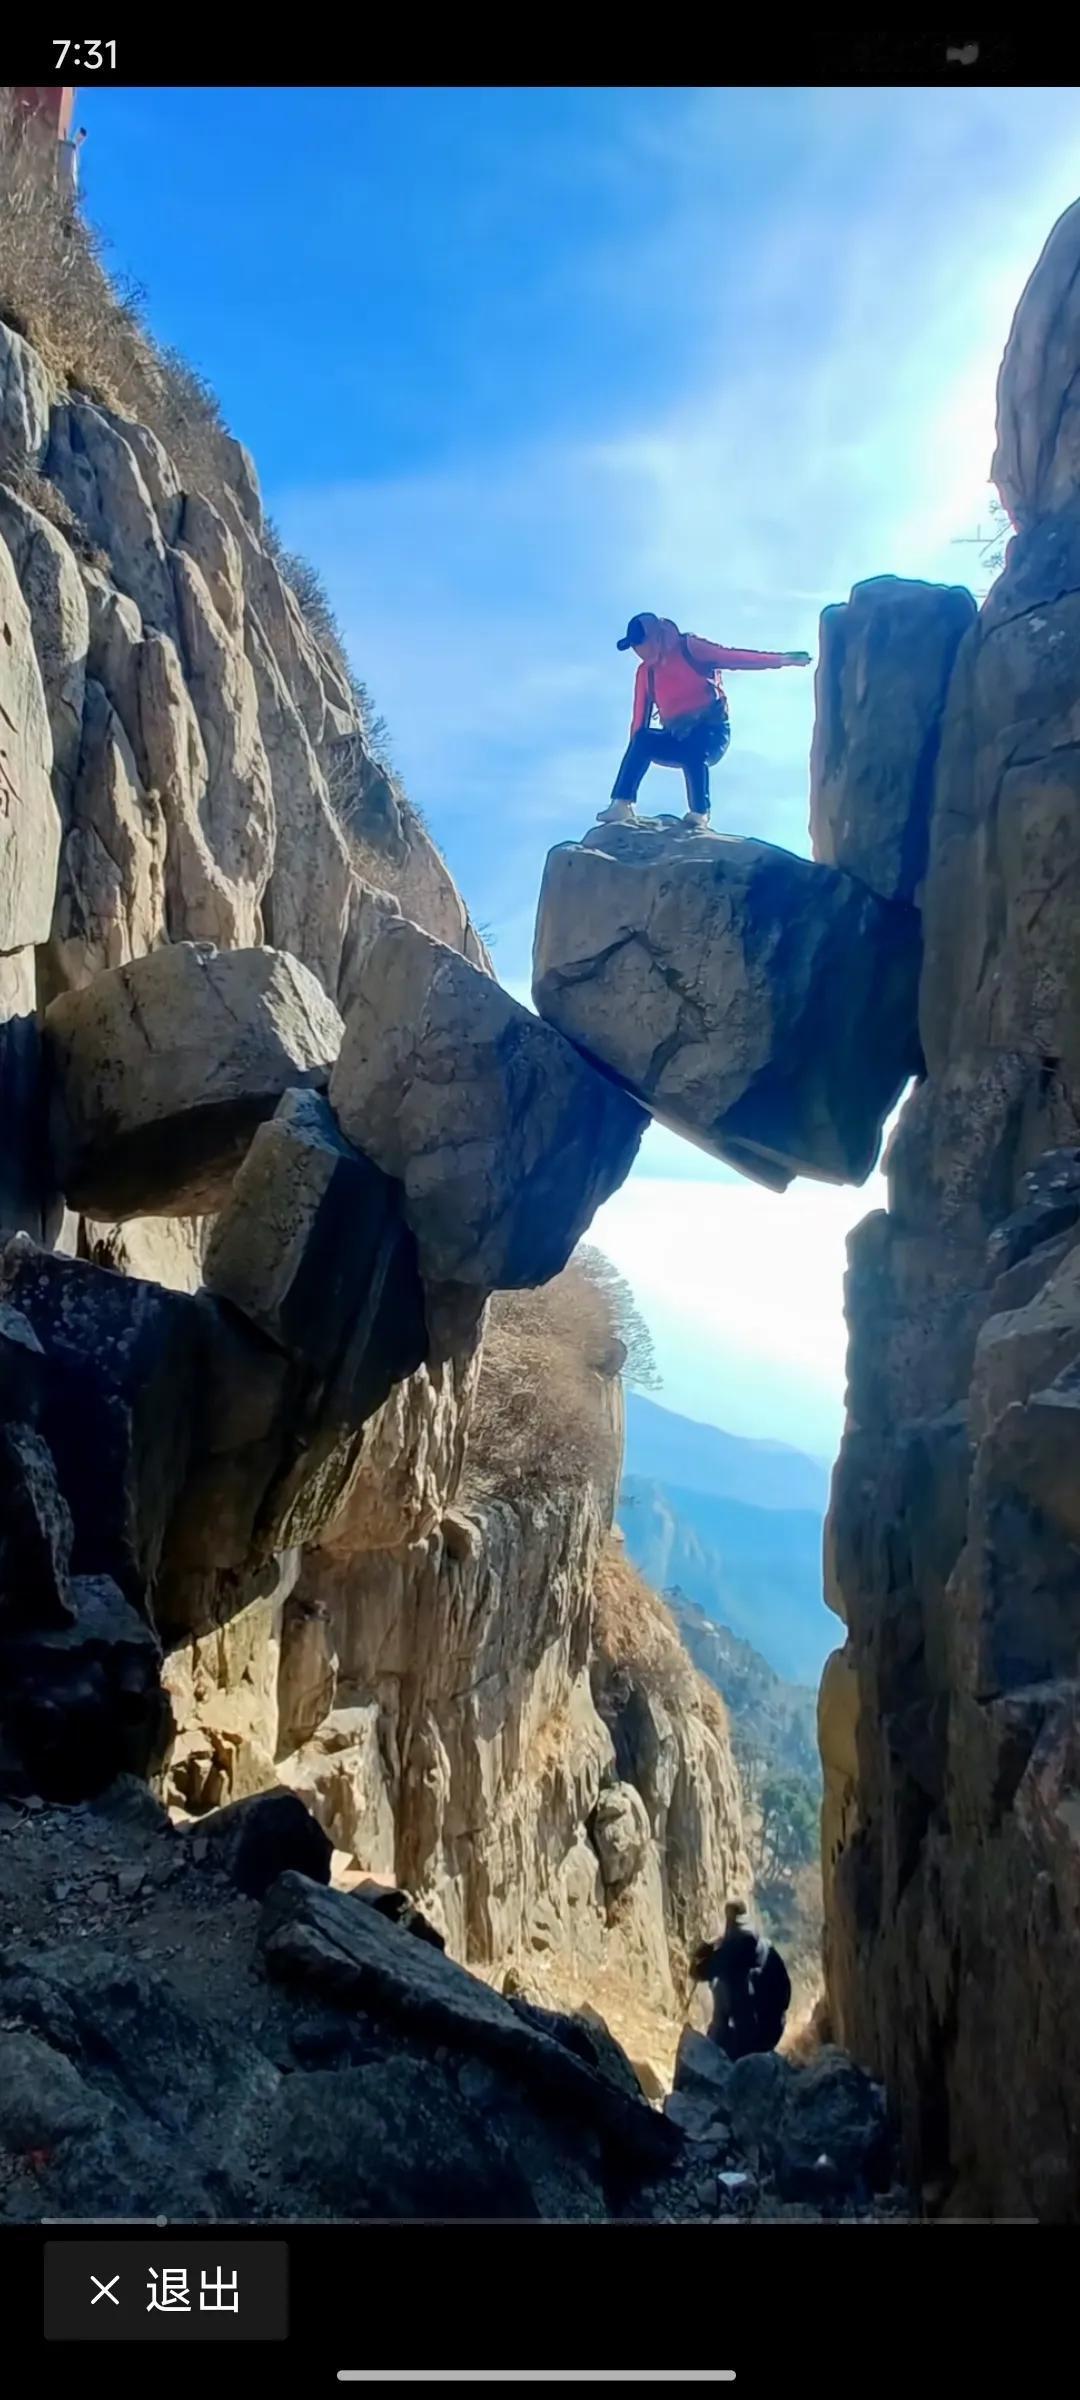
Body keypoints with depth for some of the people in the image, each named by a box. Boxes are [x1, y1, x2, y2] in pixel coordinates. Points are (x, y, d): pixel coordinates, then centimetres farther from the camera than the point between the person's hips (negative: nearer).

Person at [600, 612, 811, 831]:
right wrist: (636, 746, -6)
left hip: (711, 732, -4)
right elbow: (640, 717, 7)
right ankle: (622, 805, -34)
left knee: (693, 749, -38)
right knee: (643, 740, -25)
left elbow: (732, 657, -10)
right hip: (678, 738, 4)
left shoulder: (689, 649, -4)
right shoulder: (646, 672, 10)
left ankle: (700, 815, -41)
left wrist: (782, 659, -17)